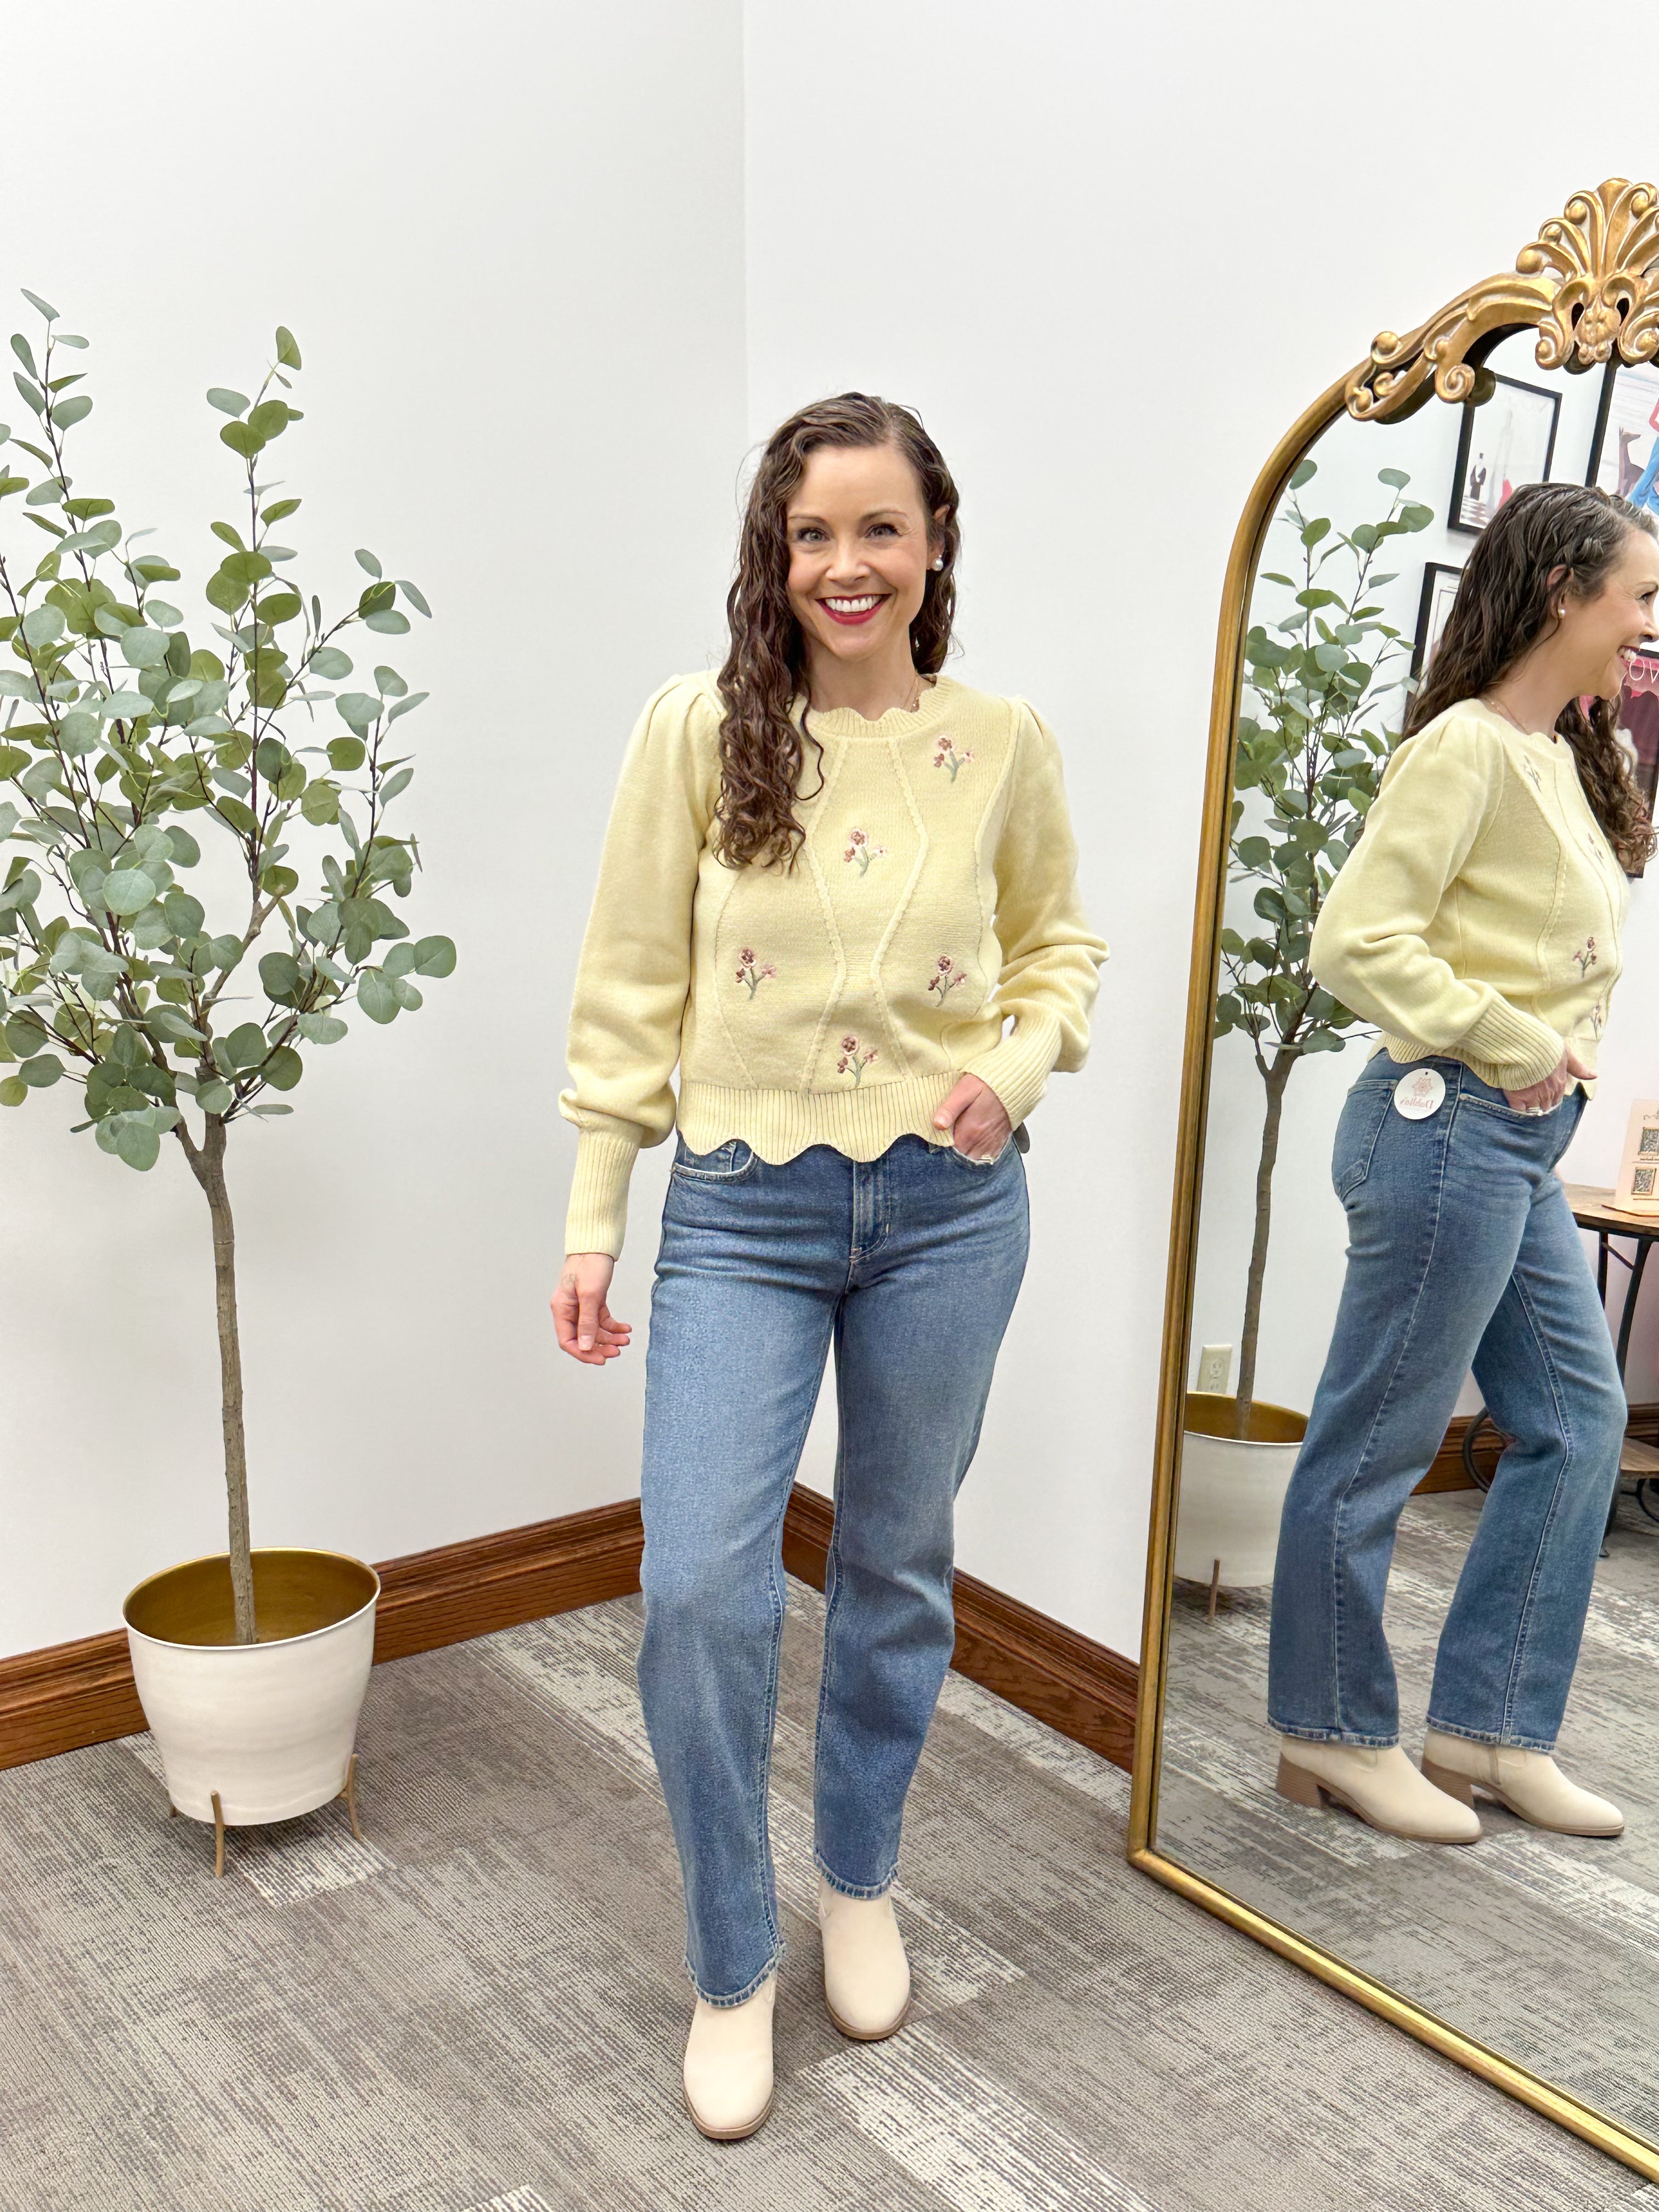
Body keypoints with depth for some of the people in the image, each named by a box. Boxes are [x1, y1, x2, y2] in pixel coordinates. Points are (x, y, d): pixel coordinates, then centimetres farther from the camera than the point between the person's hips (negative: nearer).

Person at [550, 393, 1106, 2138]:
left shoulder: (1004, 744, 0)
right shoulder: (695, 730, -5)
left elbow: (1057, 943, 14)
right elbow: (630, 990, -2)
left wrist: (1020, 1068, -7)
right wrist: (591, 1225, -2)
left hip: (949, 1209, 2)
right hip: (743, 1210, -1)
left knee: (898, 1568, 16)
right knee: (699, 1586, -8)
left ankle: (859, 1882, 42)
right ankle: (732, 1970, 19)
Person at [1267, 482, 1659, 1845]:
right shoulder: (1468, 746, -13)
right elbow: (1356, 940, -22)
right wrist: (1516, 1047, -16)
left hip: (1521, 1148, 10)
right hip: (1449, 1129, -10)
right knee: (1379, 1442, 2)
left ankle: (1491, 1730, 26)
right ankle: (1336, 1735, 19)